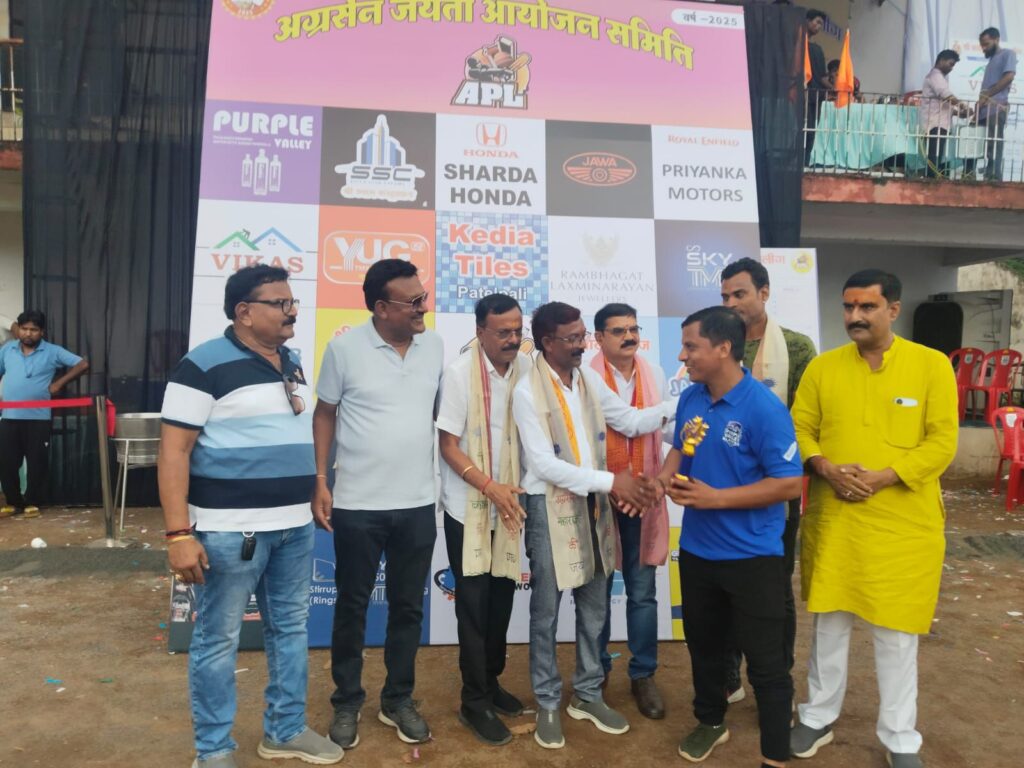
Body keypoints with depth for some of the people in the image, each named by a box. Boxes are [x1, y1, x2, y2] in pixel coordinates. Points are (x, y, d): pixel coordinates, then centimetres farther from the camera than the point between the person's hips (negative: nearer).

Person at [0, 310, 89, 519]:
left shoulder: (52, 352, -1)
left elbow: (83, 364, -3)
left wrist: (59, 383, -6)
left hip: (38, 418, -3)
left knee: (37, 463, 2)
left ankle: (33, 503, 15)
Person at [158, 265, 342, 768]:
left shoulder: (293, 363, 11)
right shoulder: (204, 365, -11)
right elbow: (174, 451, -14)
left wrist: (315, 498, 17)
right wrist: (179, 533, -19)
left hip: (295, 526, 7)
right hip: (230, 529, -7)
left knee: (291, 627, 16)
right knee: (218, 638, 6)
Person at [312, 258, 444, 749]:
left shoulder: (435, 346, 1)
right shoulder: (344, 347, -8)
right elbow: (325, 415, 0)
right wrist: (319, 482, -5)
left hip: (417, 504, 3)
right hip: (358, 505, -3)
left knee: (408, 607, 14)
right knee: (352, 607, 12)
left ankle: (397, 700, 33)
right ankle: (347, 703, 31)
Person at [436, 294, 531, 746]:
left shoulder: (526, 368, -5)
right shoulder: (459, 373, -15)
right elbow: (448, 445, -13)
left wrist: (512, 491, -4)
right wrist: (490, 487, -21)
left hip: (510, 504, 4)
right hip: (469, 507, -4)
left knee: (502, 597, 15)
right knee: (474, 603, 4)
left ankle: (491, 681, 34)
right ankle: (475, 701, 19)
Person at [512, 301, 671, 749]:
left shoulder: (590, 380, 4)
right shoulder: (527, 392, -14)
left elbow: (629, 420, 11)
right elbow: (544, 465, -19)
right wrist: (611, 481, -23)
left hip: (593, 504, 6)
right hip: (549, 507, -6)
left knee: (594, 609, 16)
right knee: (545, 613, 8)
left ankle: (587, 695, 33)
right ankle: (547, 704, 25)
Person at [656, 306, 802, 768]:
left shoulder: (764, 408, -21)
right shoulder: (689, 399, -1)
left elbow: (789, 484, -22)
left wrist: (715, 497, -24)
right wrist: (668, 474, -8)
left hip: (751, 556, -7)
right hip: (696, 549, 7)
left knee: (765, 661, 7)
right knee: (702, 642, 24)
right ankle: (710, 722, 47)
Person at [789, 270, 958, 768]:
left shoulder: (932, 365, -4)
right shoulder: (822, 367, 2)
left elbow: (942, 441, -8)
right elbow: (800, 429, 3)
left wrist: (882, 477, -18)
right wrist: (824, 467, -15)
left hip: (905, 523, -2)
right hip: (832, 519, 2)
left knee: (896, 631, 9)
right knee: (829, 621, 13)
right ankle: (819, 718, 32)